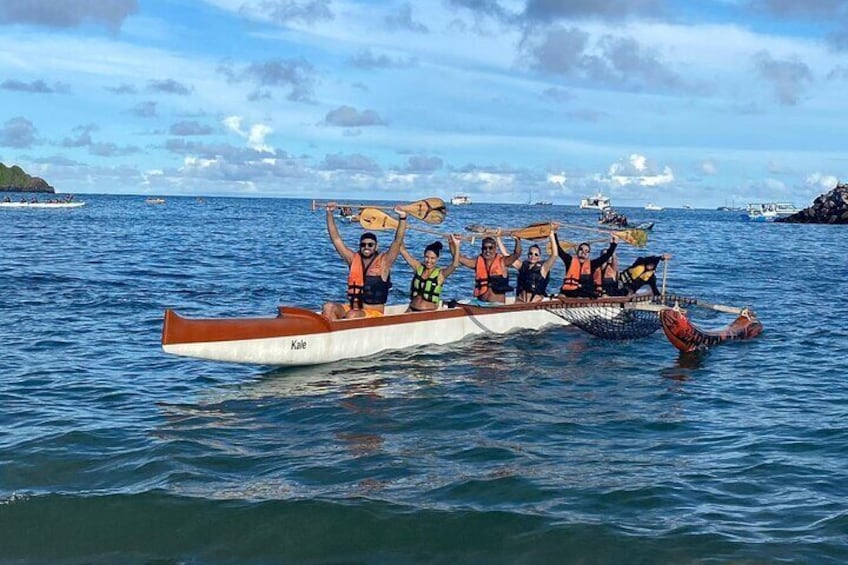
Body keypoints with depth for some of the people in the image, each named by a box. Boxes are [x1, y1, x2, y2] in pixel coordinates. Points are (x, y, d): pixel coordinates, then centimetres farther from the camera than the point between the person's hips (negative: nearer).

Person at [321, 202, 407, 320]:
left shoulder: (383, 261, -3)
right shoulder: (353, 259, 8)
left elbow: (398, 241, -14)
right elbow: (336, 239, 7)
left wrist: (402, 217, -26)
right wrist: (329, 213, 1)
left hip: (374, 312, -4)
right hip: (352, 308, 5)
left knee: (351, 315, -34)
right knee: (329, 307, -21)